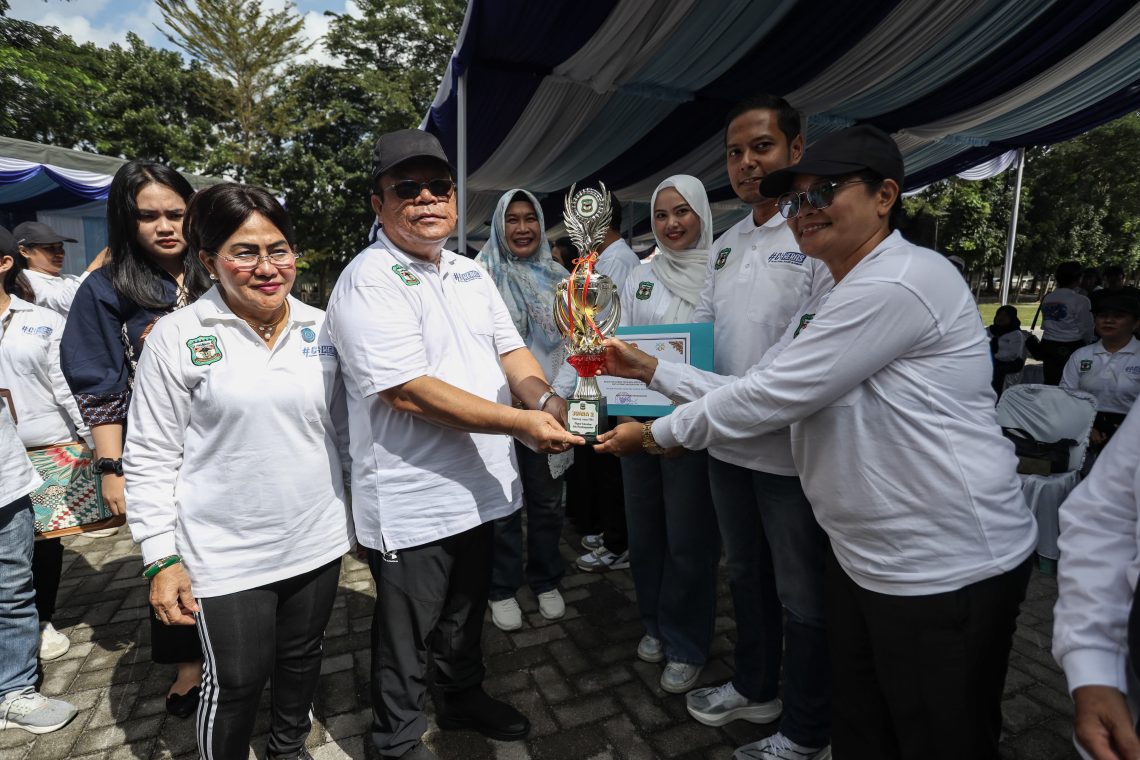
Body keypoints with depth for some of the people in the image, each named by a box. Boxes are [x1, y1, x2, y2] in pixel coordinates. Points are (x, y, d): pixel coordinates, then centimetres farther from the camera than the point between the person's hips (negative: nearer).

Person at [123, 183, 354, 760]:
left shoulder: (321, 327, 0)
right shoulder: (177, 337, -10)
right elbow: (150, 458, -6)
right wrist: (160, 558, -8)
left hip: (317, 540, 4)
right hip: (225, 555, -3)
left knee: (302, 658, 22)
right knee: (235, 683, 10)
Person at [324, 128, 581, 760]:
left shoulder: (470, 273, 9)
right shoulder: (370, 280, -17)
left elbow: (510, 352, 7)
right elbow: (410, 393, -26)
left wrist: (546, 399, -14)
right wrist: (521, 423, -25)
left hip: (480, 487, 8)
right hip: (411, 500, -7)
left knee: (466, 611, 27)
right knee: (406, 633, 14)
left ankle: (464, 697, 51)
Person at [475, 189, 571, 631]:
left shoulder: (557, 276, 9)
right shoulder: (483, 274, -2)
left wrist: (562, 395, -3)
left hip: (551, 406, 3)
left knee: (547, 500, 12)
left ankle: (546, 582, 32)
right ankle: (503, 590, 26)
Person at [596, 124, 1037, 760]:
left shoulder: (900, 282, -22)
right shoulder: (830, 302, 11)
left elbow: (771, 397, -23)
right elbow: (759, 390, 9)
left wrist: (654, 434, -12)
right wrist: (653, 369, 2)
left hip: (947, 570, -9)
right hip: (864, 557, 9)